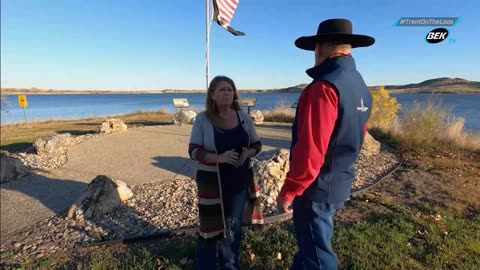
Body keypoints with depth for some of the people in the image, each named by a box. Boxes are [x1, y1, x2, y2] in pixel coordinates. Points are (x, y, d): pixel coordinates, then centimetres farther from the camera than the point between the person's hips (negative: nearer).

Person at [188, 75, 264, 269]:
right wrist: (219, 157, -25)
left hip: (240, 180, 3)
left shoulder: (244, 117, 0)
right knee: (211, 225, 8)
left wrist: (248, 153, -15)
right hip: (212, 181, -3)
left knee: (234, 226, 16)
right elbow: (194, 151, -11)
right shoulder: (202, 119, -8)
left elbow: (256, 144, 7)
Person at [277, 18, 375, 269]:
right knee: (310, 243, 26)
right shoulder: (361, 87, 7)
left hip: (316, 187, -9)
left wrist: (287, 192, -16)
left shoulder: (325, 86, -23)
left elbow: (310, 150, -27)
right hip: (339, 183, 9)